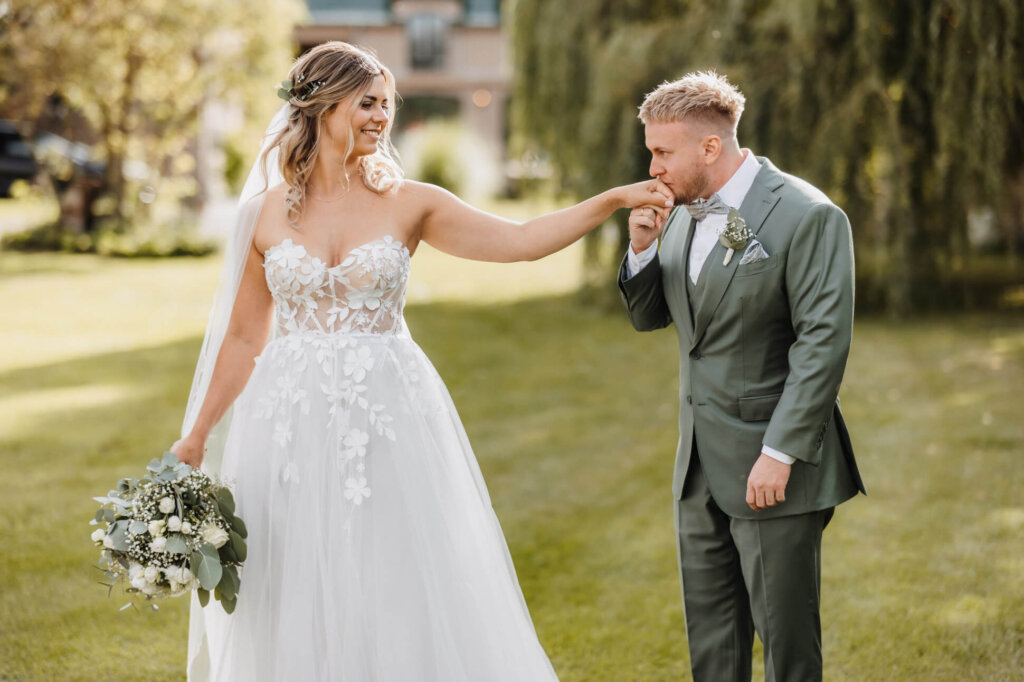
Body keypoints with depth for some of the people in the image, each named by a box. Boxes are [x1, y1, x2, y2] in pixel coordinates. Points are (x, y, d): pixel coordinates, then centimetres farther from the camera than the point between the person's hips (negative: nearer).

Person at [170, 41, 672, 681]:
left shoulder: (407, 203, 1)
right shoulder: (266, 212, 2)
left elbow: (521, 240, -2)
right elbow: (243, 337, 8)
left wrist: (615, 199, -10)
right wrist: (196, 438, 8)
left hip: (388, 422, 0)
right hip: (293, 423, 0)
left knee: (398, 596, 3)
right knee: (293, 603, 6)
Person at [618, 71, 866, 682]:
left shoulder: (807, 217, -15)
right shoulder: (684, 213, 9)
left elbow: (824, 344, -18)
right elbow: (650, 316, 15)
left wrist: (780, 454, -20)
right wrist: (643, 248, -5)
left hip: (774, 467, -7)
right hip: (702, 468, 8)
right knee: (710, 632, 16)